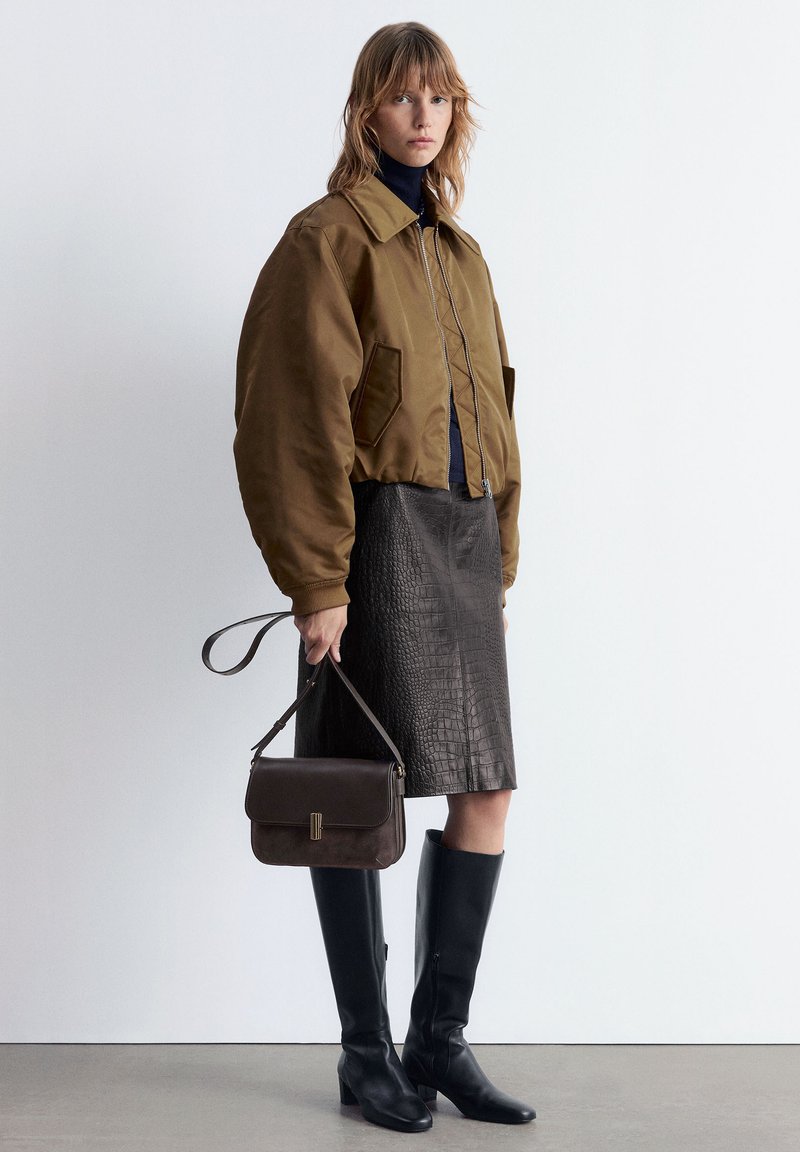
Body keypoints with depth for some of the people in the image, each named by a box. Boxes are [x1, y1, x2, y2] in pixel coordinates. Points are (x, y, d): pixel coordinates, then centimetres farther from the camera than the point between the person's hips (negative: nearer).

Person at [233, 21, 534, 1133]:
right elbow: (302, 418, -11)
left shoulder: (461, 251, 20)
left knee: (486, 790, 6)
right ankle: (366, 1052, 13)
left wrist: (501, 561, 16)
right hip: (378, 539, -7)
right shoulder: (330, 238, -4)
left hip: (462, 544, 8)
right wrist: (318, 581, -17)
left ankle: (440, 1040, 19)